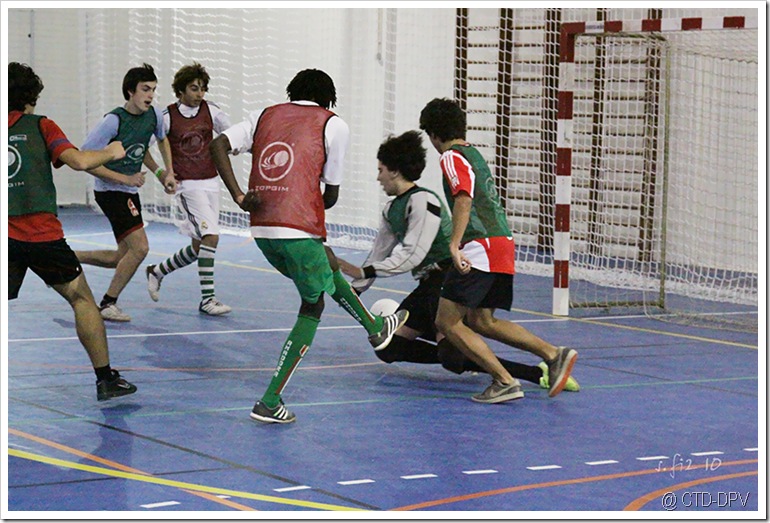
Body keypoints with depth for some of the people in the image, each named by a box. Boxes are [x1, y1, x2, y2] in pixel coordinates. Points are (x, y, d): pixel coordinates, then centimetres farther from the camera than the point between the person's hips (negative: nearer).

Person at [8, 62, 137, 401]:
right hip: (43, 234, -2)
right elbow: (79, 161, -10)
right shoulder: (41, 127, 1)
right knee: (81, 299, 13)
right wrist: (110, 153, 7)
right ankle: (106, 380, 15)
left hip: (5, 237, 2)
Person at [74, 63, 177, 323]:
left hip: (129, 193, 8)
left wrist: (169, 172, 13)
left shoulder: (154, 114, 0)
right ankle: (108, 304, -1)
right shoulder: (114, 121, -21)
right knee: (139, 247, -16)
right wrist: (126, 179, -21)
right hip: (111, 191, -8)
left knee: (122, 258, 11)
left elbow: (162, 139, 24)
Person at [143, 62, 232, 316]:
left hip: (211, 183, 5)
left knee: (198, 247, 9)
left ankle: (157, 271, 33)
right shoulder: (167, 116, -8)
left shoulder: (211, 111, 2)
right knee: (211, 235, -21)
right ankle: (207, 299, -16)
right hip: (187, 185, -5)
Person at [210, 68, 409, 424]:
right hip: (299, 231, -7)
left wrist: (239, 196, -1)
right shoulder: (333, 124, 5)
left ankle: (376, 328, 51)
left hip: (261, 229, 7)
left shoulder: (265, 116, 18)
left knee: (328, 267, 30)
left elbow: (218, 145, 4)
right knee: (312, 308, 9)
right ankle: (270, 402, 5)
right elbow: (331, 194, 6)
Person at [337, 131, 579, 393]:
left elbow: (411, 256, -19)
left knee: (452, 358, -26)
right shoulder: (391, 209, 15)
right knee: (387, 347, 6)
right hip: (429, 286, 10)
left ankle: (539, 373, -25)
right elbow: (380, 253, 26)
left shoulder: (423, 201, -14)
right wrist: (355, 290, 28)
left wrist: (362, 272, -15)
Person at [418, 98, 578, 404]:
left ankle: (505, 382, -12)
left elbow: (464, 199, -21)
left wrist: (454, 245, -30)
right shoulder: (474, 154, 22)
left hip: (480, 247, -9)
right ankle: (554, 355, 6)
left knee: (447, 321, -5)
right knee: (481, 321, 16)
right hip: (503, 243, 9)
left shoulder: (451, 157, -5)